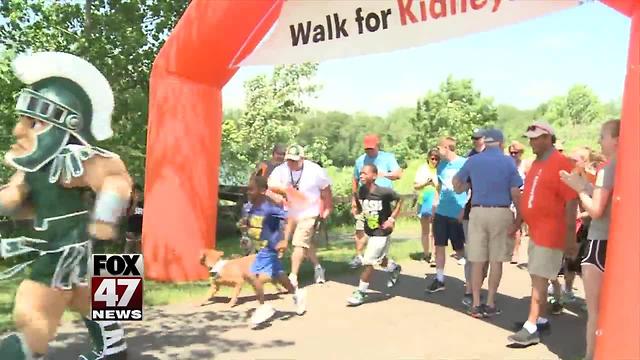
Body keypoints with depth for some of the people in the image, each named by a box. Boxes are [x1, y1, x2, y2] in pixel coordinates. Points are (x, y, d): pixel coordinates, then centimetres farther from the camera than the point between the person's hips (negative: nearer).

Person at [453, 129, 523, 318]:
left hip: (478, 212, 2)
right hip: (501, 213, -2)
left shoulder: (473, 160, 5)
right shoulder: (508, 162, -1)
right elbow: (515, 194, -5)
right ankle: (490, 304, 11)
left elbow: (456, 184, 15)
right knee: (496, 261, 6)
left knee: (477, 260, 5)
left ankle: (476, 304, 8)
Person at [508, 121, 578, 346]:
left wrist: (570, 236, -19)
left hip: (550, 232, -8)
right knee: (537, 278, 15)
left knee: (539, 279, -8)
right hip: (535, 230, 8)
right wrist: (517, 223, 17)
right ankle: (541, 320, 27)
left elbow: (571, 201, -17)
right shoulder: (536, 163, 13)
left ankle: (531, 329, -5)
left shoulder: (561, 163, -14)